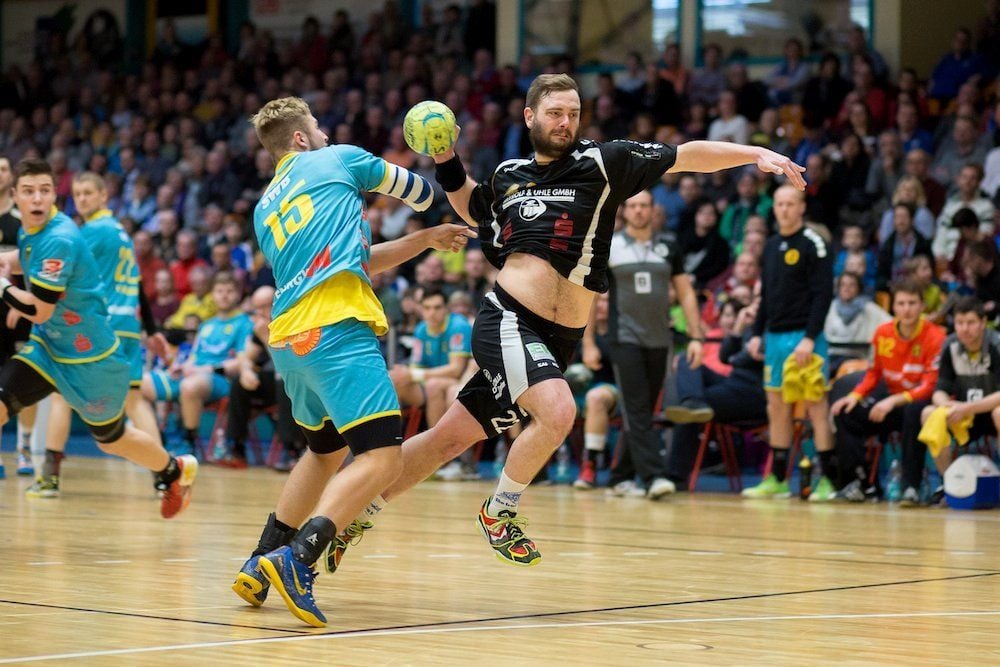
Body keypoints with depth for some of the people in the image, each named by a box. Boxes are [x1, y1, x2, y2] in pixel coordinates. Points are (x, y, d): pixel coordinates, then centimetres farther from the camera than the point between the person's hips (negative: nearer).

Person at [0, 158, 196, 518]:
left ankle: (176, 470, 41)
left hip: (91, 356, -7)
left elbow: (39, 311, -27)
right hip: (48, 345, 7)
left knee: (111, 439, 14)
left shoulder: (59, 240, -29)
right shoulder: (30, 229, -2)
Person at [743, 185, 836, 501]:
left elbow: (823, 294, -12)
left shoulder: (813, 244, -7)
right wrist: (757, 334, 13)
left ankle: (827, 480, -4)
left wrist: (809, 338, -19)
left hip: (803, 336, -7)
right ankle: (777, 480, 13)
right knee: (777, 408, 9)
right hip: (775, 337, 7)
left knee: (816, 406, -6)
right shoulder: (772, 245, 15)